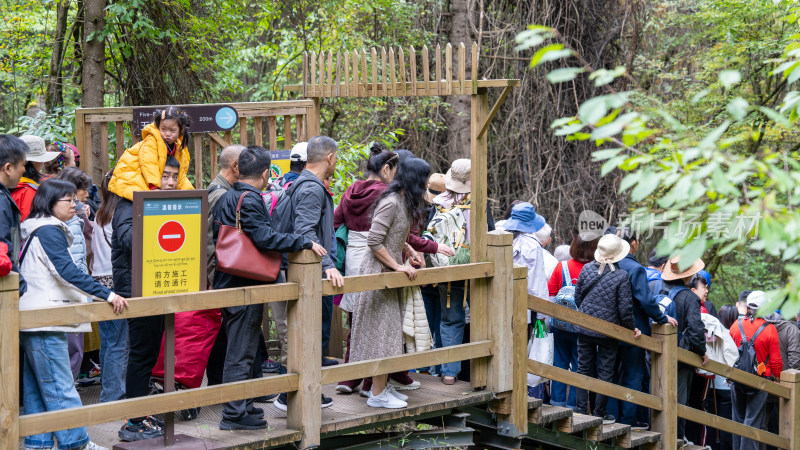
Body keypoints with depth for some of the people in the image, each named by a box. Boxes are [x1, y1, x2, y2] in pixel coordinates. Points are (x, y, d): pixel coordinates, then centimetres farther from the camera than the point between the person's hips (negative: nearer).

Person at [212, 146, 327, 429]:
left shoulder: (226, 198, 13)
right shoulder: (249, 200, -17)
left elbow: (217, 239, 19)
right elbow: (265, 237, -27)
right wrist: (306, 243, -24)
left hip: (228, 284, 10)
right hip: (246, 287, -10)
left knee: (240, 350, 18)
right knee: (241, 354, -4)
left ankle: (243, 405, 26)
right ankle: (235, 414, -1)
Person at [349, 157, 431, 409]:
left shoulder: (403, 202, 11)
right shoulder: (391, 203, -19)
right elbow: (374, 242, -22)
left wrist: (409, 251, 12)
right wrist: (397, 266, -18)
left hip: (389, 274, 10)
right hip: (379, 273, -10)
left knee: (389, 330, 13)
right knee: (380, 331, -6)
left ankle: (382, 386, 21)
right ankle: (377, 395, -1)